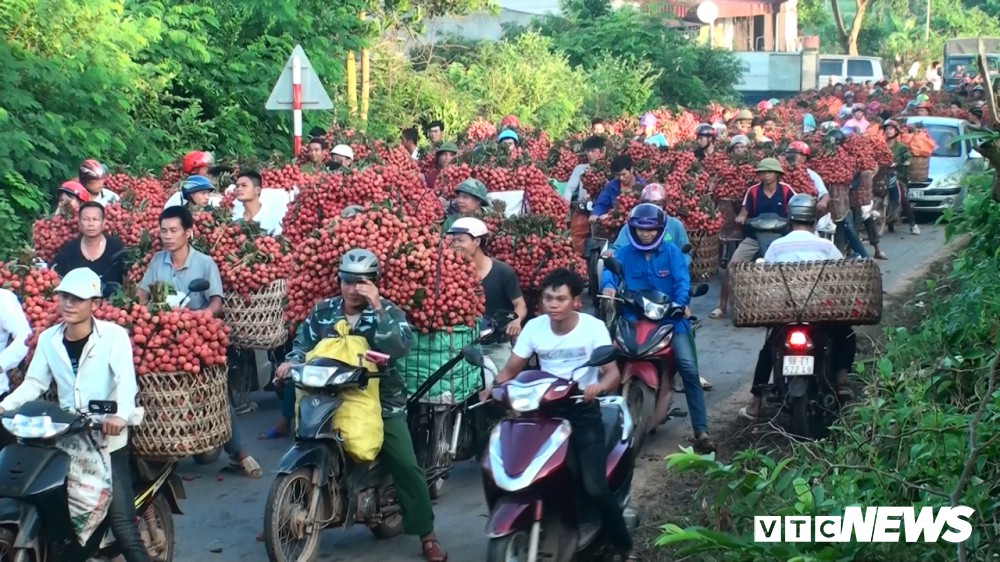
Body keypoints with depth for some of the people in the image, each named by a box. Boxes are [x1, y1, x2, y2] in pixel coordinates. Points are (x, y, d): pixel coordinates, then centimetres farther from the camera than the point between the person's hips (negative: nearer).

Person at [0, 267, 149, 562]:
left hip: (108, 442, -5)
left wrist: (121, 414, -39)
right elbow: (34, 383, 4)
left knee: (124, 529, -7)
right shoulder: (48, 339, 7)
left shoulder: (114, 335, -6)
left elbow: (126, 380, -19)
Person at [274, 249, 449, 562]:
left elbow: (401, 347, -19)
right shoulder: (322, 312, 7)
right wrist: (291, 361, -15)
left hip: (381, 400, -2)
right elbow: (303, 343, 7)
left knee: (407, 466, -9)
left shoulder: (388, 312, -2)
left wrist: (378, 309, -25)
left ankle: (427, 535, 1)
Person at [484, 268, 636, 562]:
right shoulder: (534, 327, -2)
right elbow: (511, 369, 0)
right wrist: (493, 389, -21)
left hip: (583, 411, -3)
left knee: (595, 488, -15)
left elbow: (613, 373, -14)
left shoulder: (593, 327, -10)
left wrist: (599, 386, -37)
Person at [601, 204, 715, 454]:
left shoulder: (672, 252, 4)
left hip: (671, 319, -1)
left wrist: (682, 303, -29)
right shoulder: (625, 253, 7)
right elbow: (610, 269, -10)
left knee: (689, 371, -13)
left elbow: (682, 280, -9)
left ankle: (701, 432, -11)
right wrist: (608, 285, -34)